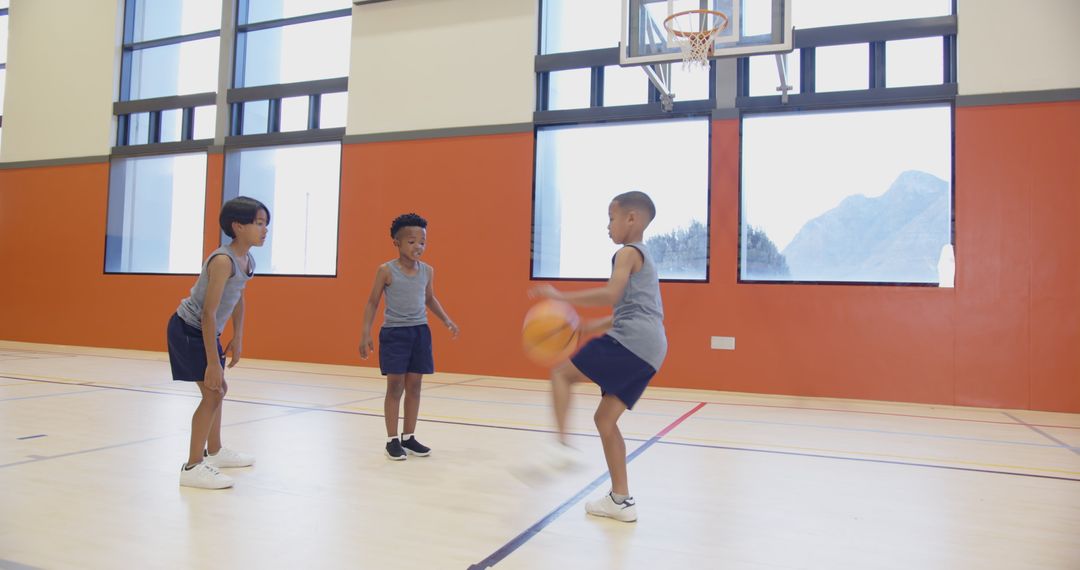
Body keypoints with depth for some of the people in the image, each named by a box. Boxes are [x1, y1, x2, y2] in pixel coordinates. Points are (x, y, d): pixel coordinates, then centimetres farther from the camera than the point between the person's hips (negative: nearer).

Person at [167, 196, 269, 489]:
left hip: (204, 330, 10)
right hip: (187, 329, -10)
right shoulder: (223, 260, -28)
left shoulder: (248, 261, -1)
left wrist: (238, 339, 13)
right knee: (212, 392, -11)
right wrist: (213, 362, -28)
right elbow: (209, 313, -29)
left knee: (219, 389, 19)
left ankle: (214, 451, 37)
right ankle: (193, 467, -2)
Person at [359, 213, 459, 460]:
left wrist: (446, 320, 11)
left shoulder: (427, 271, 3)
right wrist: (365, 334, -8)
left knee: (414, 386, 8)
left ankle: (409, 437, 20)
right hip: (394, 332, -4)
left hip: (420, 332, 4)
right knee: (395, 386, -1)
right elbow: (372, 303, -2)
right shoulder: (386, 270, -8)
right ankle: (392, 440, 10)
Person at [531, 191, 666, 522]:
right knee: (605, 418, 13)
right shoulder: (643, 257, 29)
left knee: (561, 374, -2)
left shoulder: (628, 253, -1)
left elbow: (610, 295, -17)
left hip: (631, 341, -9)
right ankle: (621, 500, 15)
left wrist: (560, 297, -13)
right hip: (649, 350, 9)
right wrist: (596, 326, 30)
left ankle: (562, 445, -14)